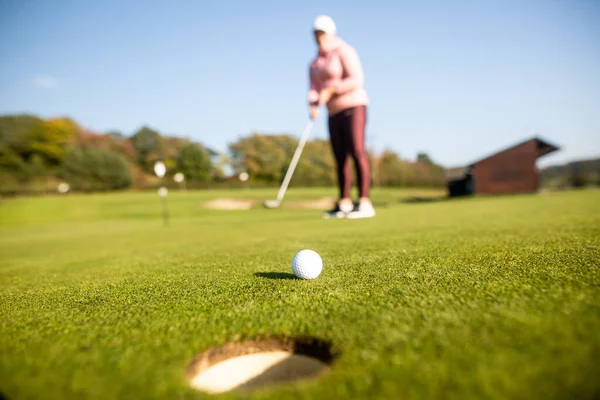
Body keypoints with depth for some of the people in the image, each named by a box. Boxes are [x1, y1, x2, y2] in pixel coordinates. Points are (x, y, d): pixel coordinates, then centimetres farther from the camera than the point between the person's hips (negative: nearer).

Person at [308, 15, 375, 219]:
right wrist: (314, 105, -13)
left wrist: (331, 90, -20)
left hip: (353, 105, -7)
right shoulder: (315, 63, 18)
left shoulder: (344, 51, -3)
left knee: (356, 151, -17)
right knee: (340, 157, 3)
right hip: (334, 112, 7)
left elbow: (356, 80, -15)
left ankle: (364, 204, -18)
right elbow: (314, 89, 7)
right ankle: (344, 204, 8)